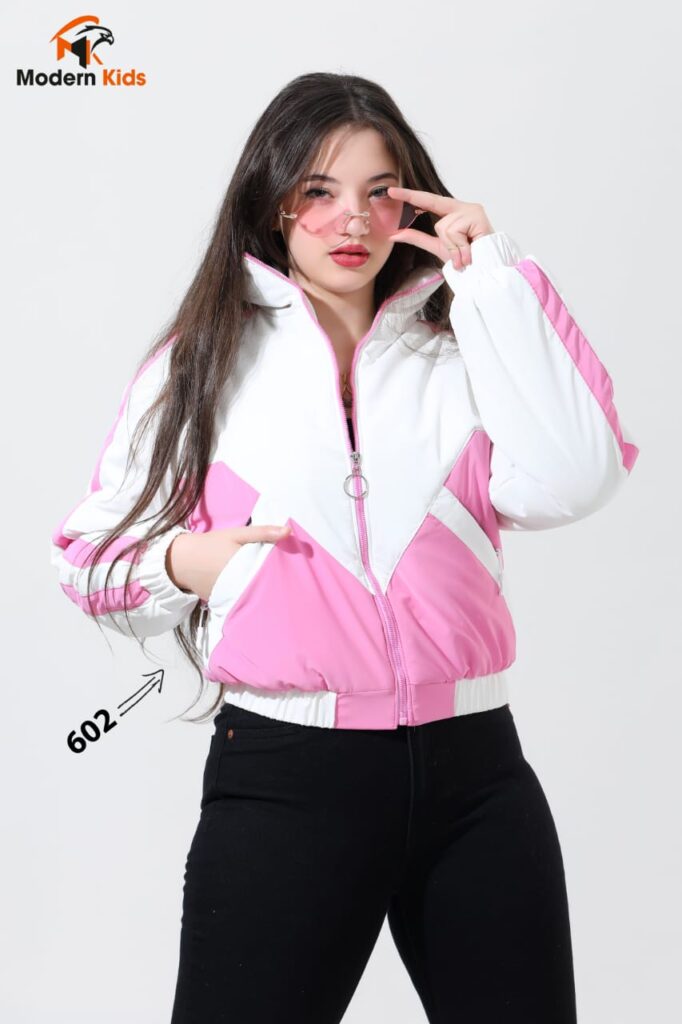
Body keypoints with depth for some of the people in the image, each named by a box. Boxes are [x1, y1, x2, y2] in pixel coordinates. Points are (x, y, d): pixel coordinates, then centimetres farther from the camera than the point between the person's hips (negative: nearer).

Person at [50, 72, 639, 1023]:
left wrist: (492, 282, -6)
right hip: (280, 774, -1)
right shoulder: (205, 360, 6)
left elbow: (566, 485, -11)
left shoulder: (462, 344, 8)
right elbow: (94, 555, 11)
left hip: (474, 769, 2)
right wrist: (184, 562, -10)